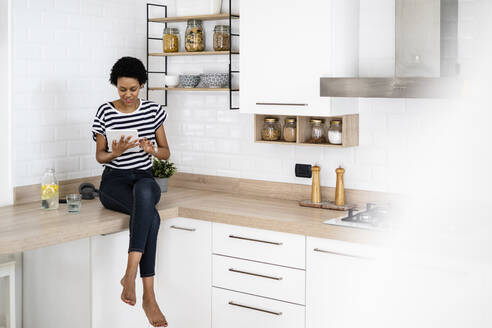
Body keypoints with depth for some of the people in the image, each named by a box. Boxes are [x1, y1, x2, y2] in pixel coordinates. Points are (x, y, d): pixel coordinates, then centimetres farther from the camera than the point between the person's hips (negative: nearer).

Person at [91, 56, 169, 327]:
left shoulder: (153, 110, 5)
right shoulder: (106, 112, 0)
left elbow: (166, 153, 9)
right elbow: (100, 156, 5)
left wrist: (150, 149, -13)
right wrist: (116, 152, -17)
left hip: (144, 179, 2)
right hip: (114, 182, -2)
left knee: (144, 190, -39)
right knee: (152, 216, -34)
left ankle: (130, 273, -39)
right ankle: (149, 297, -34)